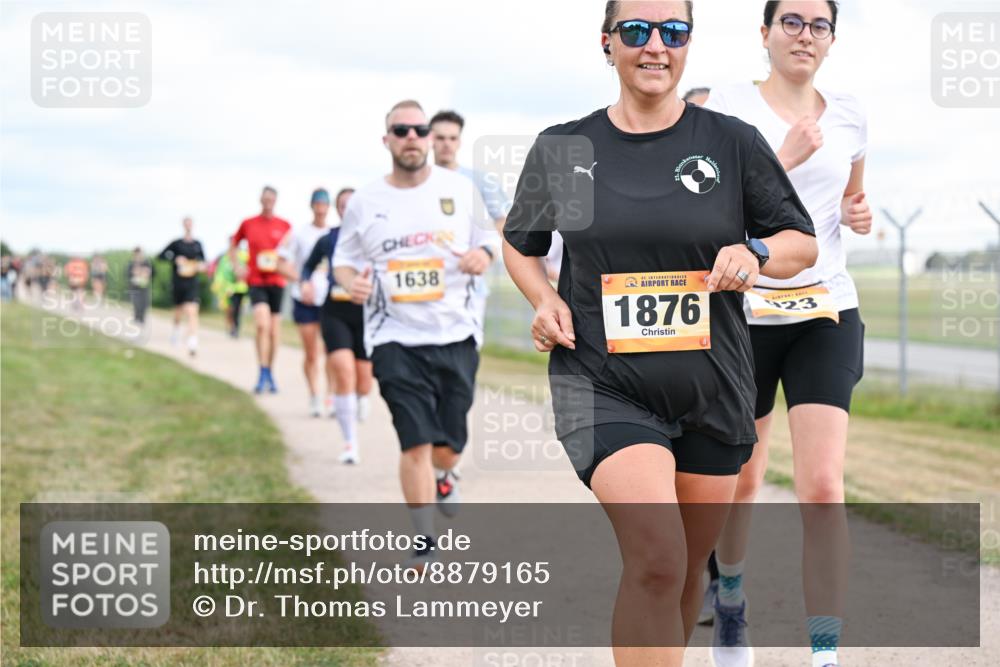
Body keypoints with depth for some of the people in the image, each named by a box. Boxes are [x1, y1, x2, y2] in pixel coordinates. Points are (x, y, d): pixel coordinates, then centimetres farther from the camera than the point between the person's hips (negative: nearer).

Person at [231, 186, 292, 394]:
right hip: (256, 281, -2)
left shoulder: (285, 226, 3)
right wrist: (237, 267, 5)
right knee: (262, 324, -17)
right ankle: (263, 374, -13)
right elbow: (233, 245, 18)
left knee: (274, 328, 7)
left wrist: (280, 262, -8)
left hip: (276, 281, 2)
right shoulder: (247, 224, 4)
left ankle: (269, 373, 22)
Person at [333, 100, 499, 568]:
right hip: (396, 338, -1)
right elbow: (344, 259, 12)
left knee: (447, 445, 7)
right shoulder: (364, 202, 3)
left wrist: (483, 253, -9)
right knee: (416, 442, -11)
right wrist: (350, 280, -11)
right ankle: (423, 542, 3)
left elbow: (489, 237, 14)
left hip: (456, 334, 1)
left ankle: (442, 477, 46)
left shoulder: (458, 188, 4)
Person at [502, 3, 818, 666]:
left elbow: (804, 243, 8)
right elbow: (519, 244, 18)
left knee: (689, 567, 15)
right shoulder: (563, 149, 2)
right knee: (657, 559, -23)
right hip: (602, 382, -2)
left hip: (712, 388, 3)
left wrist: (755, 253, -13)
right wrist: (547, 301, -2)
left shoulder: (733, 142, 1)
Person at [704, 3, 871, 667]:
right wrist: (785, 158, -24)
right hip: (744, 311, -1)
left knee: (823, 487, -13)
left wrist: (859, 212, 3)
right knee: (742, 478, 13)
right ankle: (730, 595, 41)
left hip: (826, 313, 2)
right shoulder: (728, 106, -4)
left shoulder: (849, 116, 8)